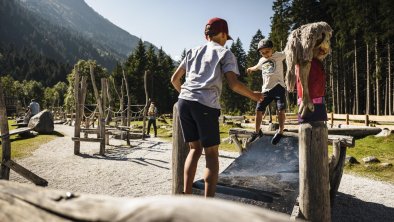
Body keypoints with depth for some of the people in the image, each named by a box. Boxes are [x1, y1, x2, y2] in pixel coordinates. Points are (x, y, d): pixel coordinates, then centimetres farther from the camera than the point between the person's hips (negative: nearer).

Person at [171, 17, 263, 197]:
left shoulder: (193, 52, 24)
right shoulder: (225, 53, 10)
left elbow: (174, 79, 24)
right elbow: (233, 84, -3)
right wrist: (253, 95, 13)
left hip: (184, 102, 5)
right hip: (206, 105, -5)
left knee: (195, 149, 17)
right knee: (211, 153, 6)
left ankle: (186, 196, 12)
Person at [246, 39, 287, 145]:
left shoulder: (278, 56, 0)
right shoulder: (261, 61, 18)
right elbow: (257, 67, 41)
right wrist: (250, 69, 60)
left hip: (278, 87, -5)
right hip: (266, 89, 5)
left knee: (281, 109, -16)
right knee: (258, 110, 3)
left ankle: (280, 131, 0)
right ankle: (257, 132, 19)